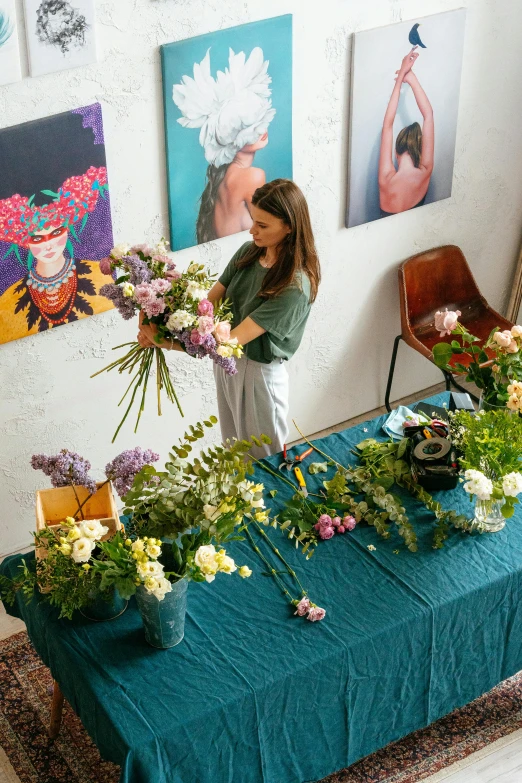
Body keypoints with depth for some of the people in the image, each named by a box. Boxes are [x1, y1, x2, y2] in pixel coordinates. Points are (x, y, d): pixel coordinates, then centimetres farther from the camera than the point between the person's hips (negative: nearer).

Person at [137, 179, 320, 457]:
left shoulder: (294, 287, -27)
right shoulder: (248, 252, -5)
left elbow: (232, 340, -30)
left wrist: (165, 342, -30)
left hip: (259, 375, -7)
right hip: (227, 362, 7)